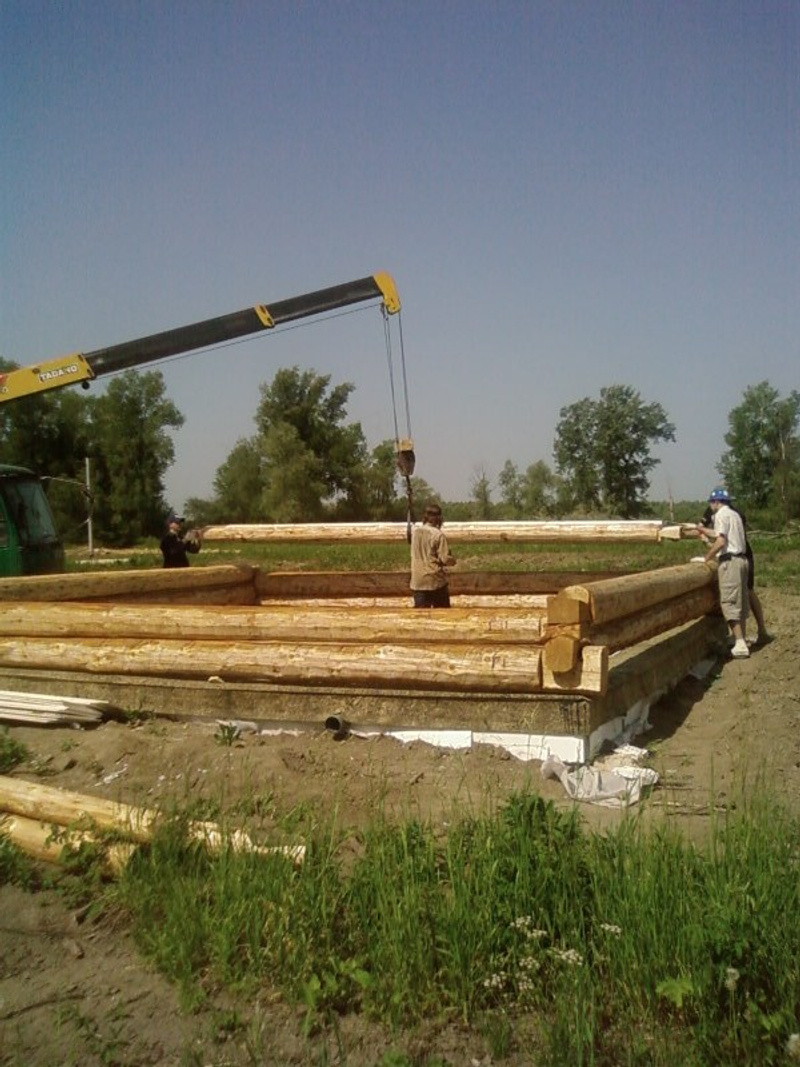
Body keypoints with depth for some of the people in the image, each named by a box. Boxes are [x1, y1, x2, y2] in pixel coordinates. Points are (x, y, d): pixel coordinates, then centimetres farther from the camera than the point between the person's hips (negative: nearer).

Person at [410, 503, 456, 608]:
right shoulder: (438, 535, -14)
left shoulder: (415, 532, 2)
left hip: (418, 581, 4)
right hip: (436, 580, -4)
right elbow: (446, 559, -16)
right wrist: (453, 558, 7)